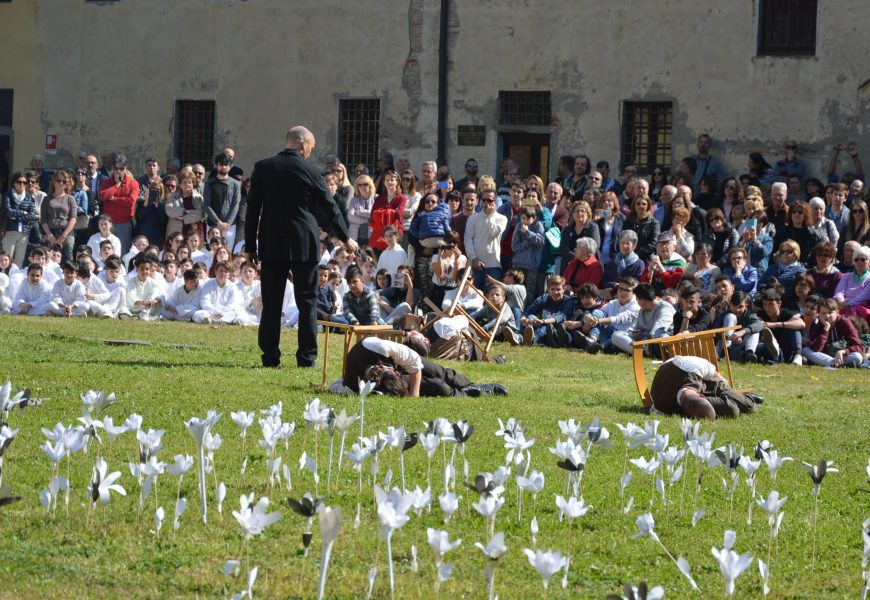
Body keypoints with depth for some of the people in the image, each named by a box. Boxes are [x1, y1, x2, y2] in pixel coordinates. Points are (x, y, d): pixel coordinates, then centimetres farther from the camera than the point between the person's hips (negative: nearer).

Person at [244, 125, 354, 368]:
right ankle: (306, 356, 3)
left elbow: (253, 208, 2)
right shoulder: (310, 172, -5)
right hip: (304, 245, -2)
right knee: (307, 302, 5)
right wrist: (346, 239, 17)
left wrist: (250, 245, 8)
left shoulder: (263, 168, 0)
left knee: (271, 303, 5)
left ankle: (270, 356, 3)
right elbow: (329, 208, 4)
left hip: (271, 245, 2)